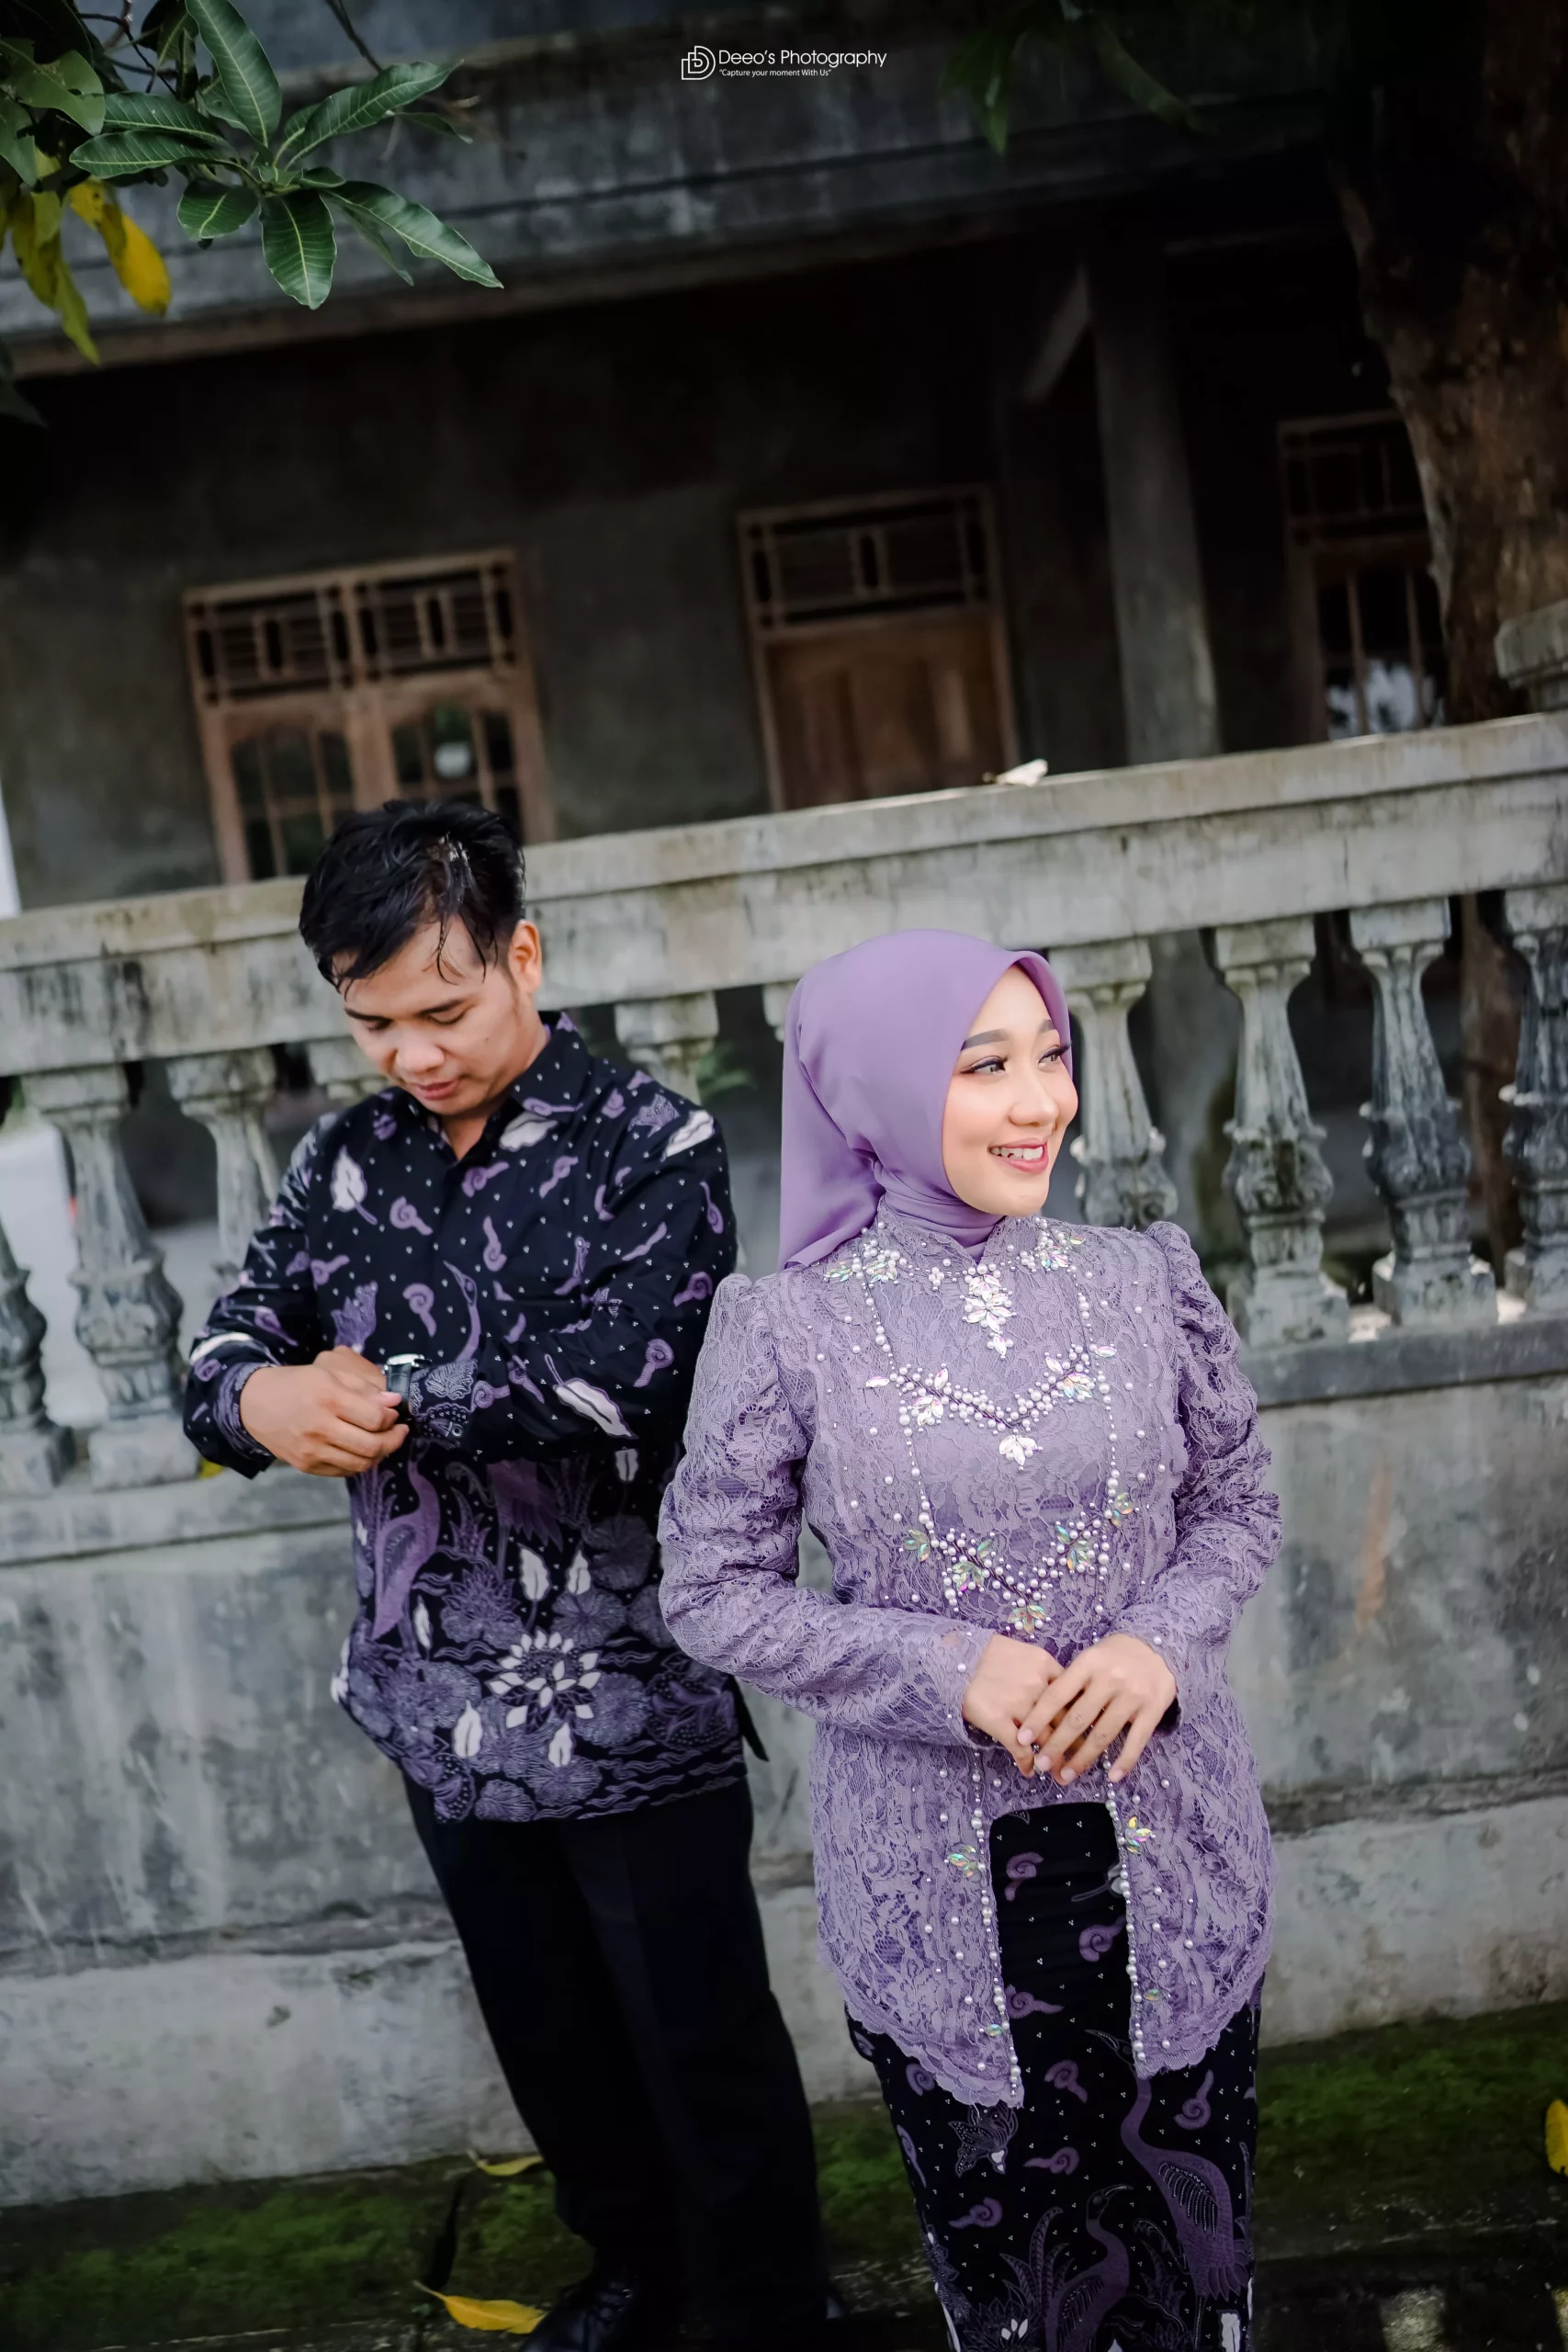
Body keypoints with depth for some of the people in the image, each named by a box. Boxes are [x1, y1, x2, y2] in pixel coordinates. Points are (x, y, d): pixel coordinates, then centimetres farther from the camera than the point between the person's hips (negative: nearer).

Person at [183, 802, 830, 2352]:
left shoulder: (649, 1148, -13)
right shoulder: (346, 1158, 4)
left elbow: (612, 1382, -26)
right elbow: (225, 1350, 1)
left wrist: (377, 1391, -15)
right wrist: (262, 1397, -23)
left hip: (629, 1704, -5)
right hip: (442, 1702, 6)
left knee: (703, 2044, 11)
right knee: (547, 2034, 23)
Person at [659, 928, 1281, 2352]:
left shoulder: (1147, 1284, -3)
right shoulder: (785, 1332, -11)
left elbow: (1238, 1500, 7)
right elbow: (714, 1593, -6)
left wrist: (1165, 1641, -12)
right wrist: (945, 1673, -17)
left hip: (1167, 1851, 2)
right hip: (937, 1887, -2)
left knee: (1192, 2235, 19)